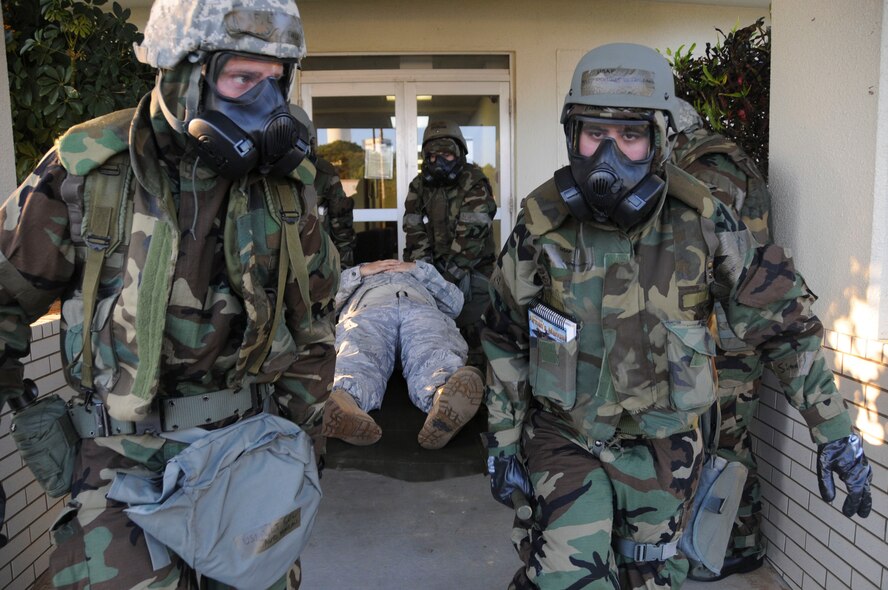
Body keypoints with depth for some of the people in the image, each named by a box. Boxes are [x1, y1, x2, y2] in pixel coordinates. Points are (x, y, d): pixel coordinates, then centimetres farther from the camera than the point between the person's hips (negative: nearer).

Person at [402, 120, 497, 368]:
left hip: (473, 266, -4)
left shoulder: (475, 183, -10)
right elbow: (415, 232, 0)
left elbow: (471, 234, -18)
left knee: (470, 324, -10)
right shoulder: (419, 186, 5)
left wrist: (451, 273, -23)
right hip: (437, 265, 4)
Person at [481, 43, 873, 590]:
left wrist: (836, 431, -3)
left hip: (661, 447, 1)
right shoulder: (541, 225, -12)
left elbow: (784, 322, -5)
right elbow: (506, 342, -2)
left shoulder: (702, 222, -14)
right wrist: (503, 444, 0)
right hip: (564, 439, -1)